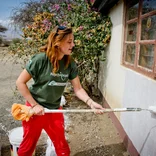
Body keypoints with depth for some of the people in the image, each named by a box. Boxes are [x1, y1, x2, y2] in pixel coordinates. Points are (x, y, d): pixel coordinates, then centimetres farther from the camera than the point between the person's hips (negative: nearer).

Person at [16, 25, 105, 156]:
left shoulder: (70, 63, -9)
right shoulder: (41, 59, -23)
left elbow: (78, 89, -5)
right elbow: (20, 82, -16)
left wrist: (90, 102, -22)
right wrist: (35, 105, -16)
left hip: (55, 110, 4)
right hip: (35, 109, -4)